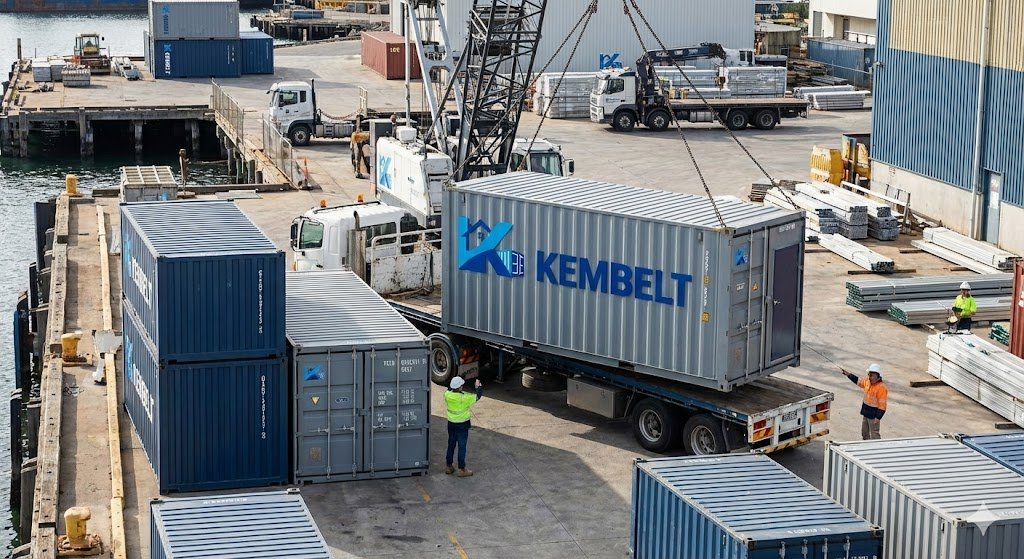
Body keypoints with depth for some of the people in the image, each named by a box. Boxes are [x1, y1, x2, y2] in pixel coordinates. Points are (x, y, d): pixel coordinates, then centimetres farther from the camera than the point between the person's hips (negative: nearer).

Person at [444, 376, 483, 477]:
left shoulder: (447, 395, -12)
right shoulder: (465, 398, -24)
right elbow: (478, 396, -10)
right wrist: (479, 386, 4)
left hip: (451, 424, 5)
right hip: (463, 425, -5)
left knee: (451, 445, 18)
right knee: (462, 447, 4)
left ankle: (448, 466, 27)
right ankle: (462, 470, 11)